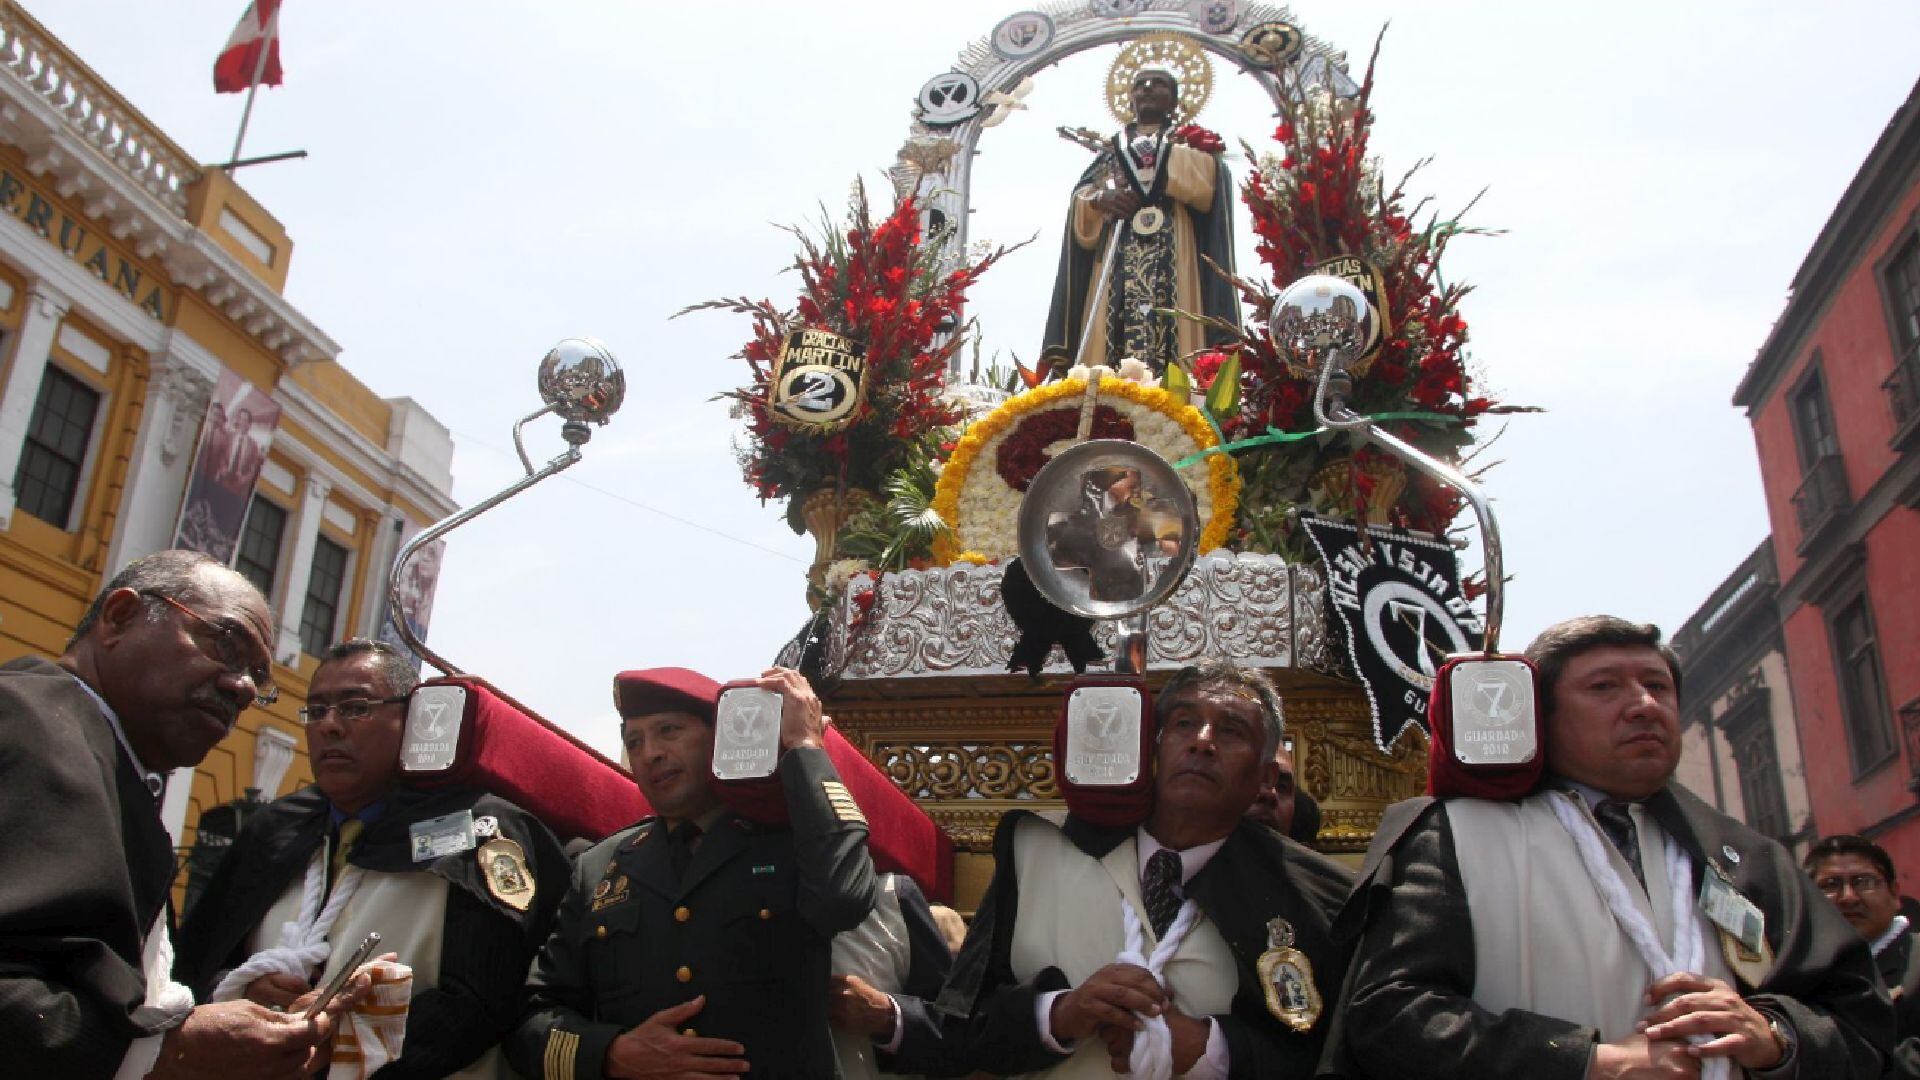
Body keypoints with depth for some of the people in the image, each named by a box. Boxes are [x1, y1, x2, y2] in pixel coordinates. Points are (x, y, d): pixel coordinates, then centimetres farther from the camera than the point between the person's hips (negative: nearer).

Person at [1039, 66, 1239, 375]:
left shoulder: (1192, 142, 22)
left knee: (1171, 339, -17)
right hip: (1118, 254, 2)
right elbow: (1079, 200, 14)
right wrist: (1099, 199, -7)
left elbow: (1207, 181, 0)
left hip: (1173, 252, -2)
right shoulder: (1113, 148, 27)